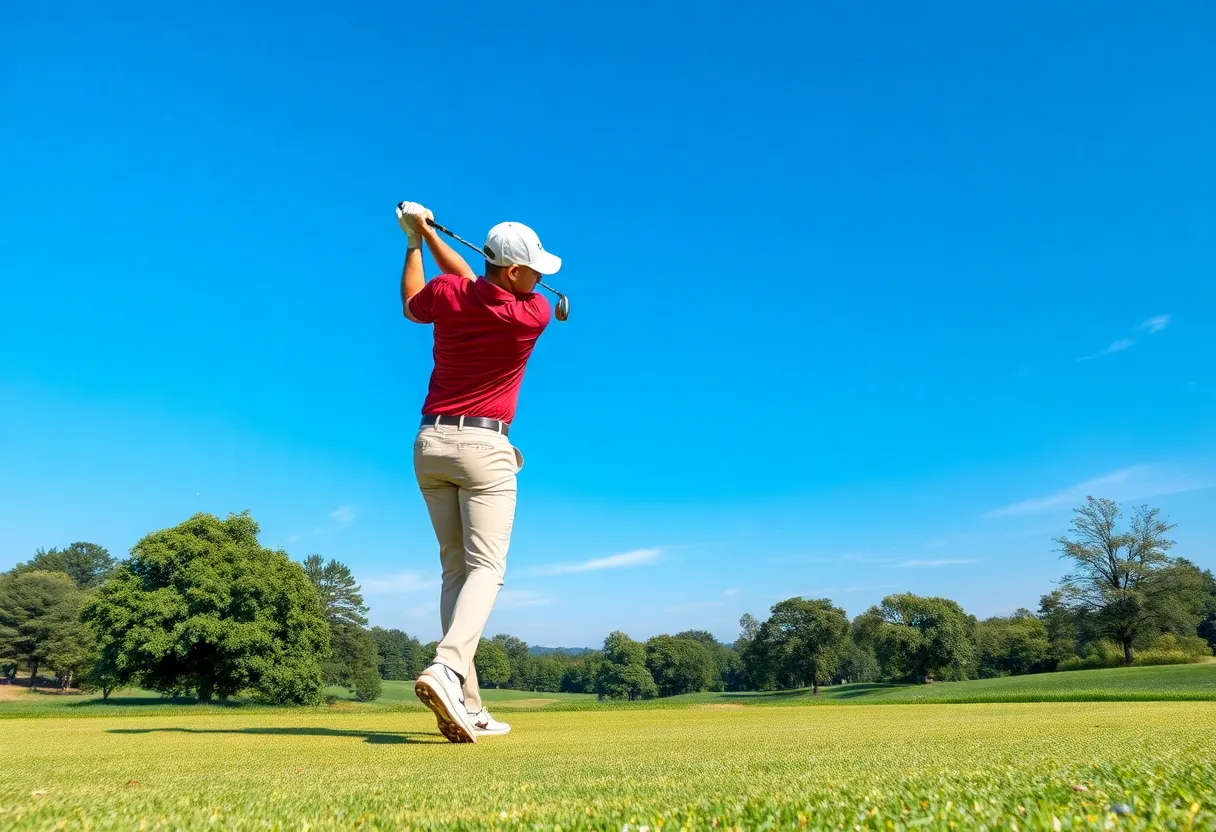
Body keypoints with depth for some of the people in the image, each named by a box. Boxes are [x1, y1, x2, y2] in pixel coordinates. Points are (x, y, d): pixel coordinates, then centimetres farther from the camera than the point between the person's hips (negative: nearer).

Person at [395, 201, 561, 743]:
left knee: (455, 570, 6)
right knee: (485, 569, -6)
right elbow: (474, 283, 11)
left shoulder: (445, 295, 0)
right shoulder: (536, 314, -6)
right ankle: (446, 667, -30)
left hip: (429, 443, 5)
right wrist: (430, 235, 19)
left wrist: (416, 241, 33)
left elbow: (411, 306, 25)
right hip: (483, 445, -5)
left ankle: (466, 706, 1)